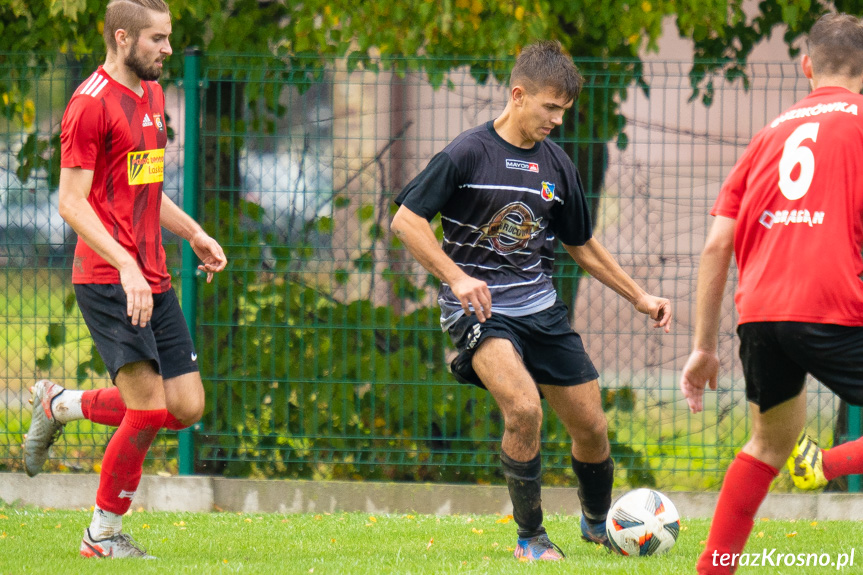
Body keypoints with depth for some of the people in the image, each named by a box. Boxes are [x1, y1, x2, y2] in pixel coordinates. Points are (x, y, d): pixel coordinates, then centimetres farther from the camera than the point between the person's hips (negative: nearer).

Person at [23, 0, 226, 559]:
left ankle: (60, 405, 23)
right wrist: (126, 267, -24)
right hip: (107, 278, -8)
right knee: (149, 407, -13)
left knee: (187, 407, 3)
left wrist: (193, 232, 16)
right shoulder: (91, 103, -11)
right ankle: (104, 535, 3)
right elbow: (72, 202, -16)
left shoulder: (153, 94, 17)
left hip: (153, 280, 8)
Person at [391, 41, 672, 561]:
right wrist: (457, 277, -18)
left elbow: (582, 244, 19)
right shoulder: (469, 153, -10)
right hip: (479, 306, -6)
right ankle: (530, 536, -9)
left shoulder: (557, 165, 6)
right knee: (525, 408, -27)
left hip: (541, 306, 6)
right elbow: (406, 220, -9)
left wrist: (639, 297, 17)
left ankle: (598, 522, 35)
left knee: (592, 426, 5)